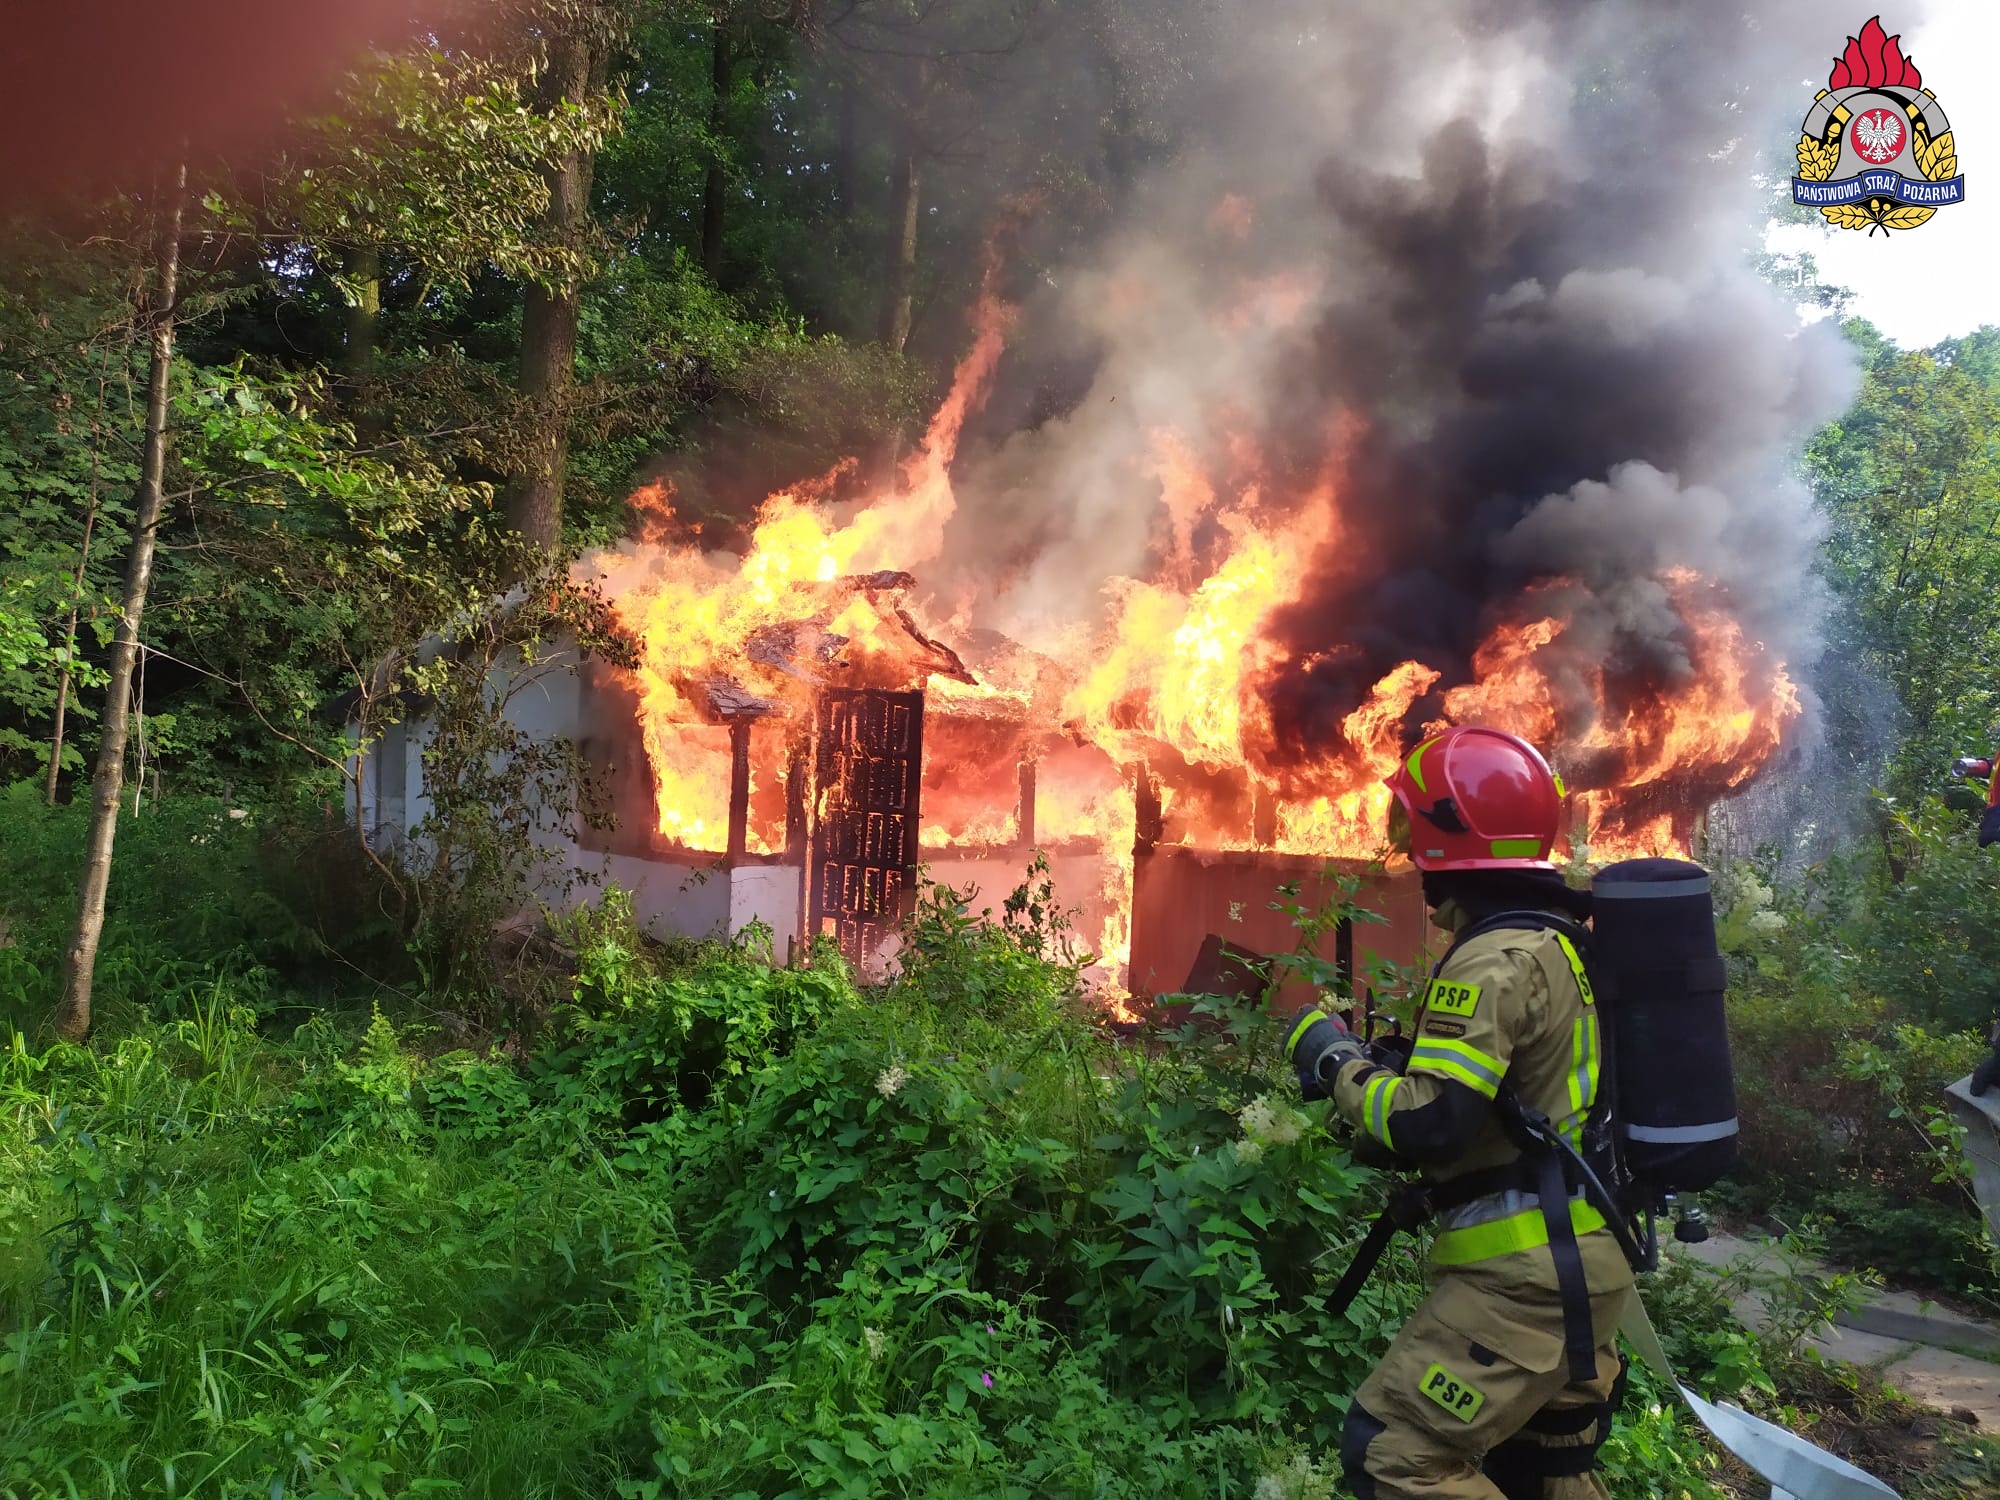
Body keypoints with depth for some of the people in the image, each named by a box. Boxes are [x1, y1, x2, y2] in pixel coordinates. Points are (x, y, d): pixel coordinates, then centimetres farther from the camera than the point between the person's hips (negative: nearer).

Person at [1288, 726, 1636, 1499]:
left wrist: (1335, 1058, -10)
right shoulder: (1561, 943, 11)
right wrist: (1396, 1061, 13)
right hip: (1582, 1258, 10)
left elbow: (1427, 1125, -25)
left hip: (1527, 1273, -10)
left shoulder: (1496, 961, -19)